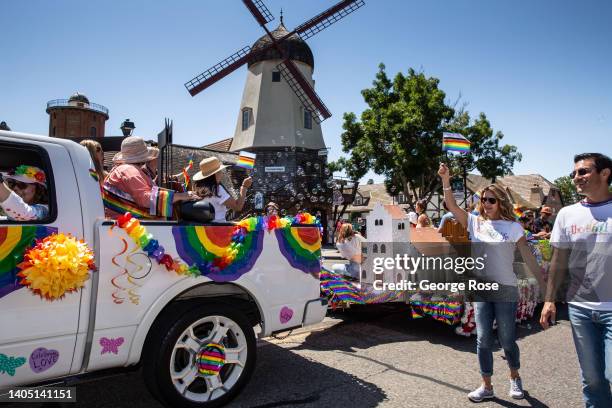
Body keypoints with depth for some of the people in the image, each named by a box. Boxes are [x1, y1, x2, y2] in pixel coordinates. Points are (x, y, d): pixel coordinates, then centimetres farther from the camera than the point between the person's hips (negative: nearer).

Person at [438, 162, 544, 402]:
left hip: (506, 290, -2)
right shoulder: (475, 222, 3)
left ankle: (515, 378, 35)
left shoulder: (513, 227, -4)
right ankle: (486, 386, 19)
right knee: (483, 340, 6)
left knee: (507, 340, 8)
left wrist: (545, 286, -6)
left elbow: (529, 258, -3)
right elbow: (451, 205, -5)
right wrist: (445, 180, -16)